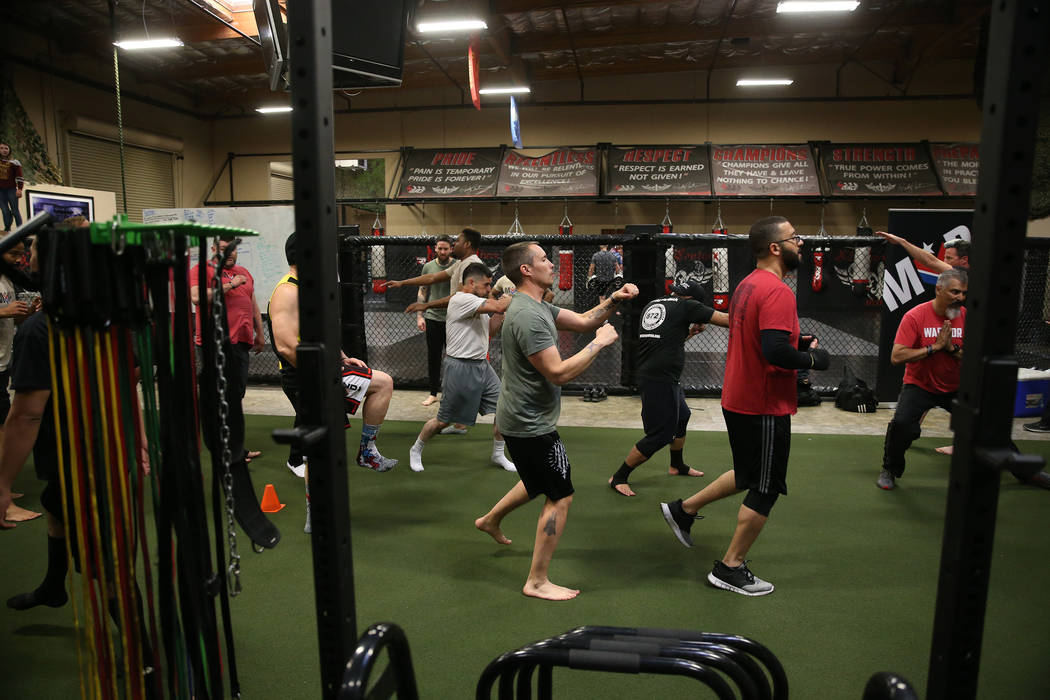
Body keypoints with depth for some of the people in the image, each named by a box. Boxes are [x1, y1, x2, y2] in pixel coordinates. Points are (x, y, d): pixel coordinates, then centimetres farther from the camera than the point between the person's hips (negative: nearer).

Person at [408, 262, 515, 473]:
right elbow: (497, 307, -27)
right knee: (444, 421, 3)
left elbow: (490, 331, 16)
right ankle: (416, 450, 27)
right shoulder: (461, 300, -18)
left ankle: (498, 455, 23)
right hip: (461, 368, -9)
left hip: (482, 366, 9)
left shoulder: (478, 303, 14)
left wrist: (501, 309, 4)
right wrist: (510, 298, -8)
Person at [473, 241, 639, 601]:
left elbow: (582, 320, 12)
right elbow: (559, 373, -28)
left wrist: (612, 302, -4)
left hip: (522, 419, 10)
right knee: (560, 497, 0)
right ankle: (537, 582, 11)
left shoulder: (537, 306, 8)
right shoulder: (528, 316, -25)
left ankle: (491, 520, 46)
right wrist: (599, 342, -20)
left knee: (542, 482, 30)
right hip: (531, 425, -10)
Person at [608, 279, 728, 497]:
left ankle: (677, 465, 45)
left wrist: (688, 333, 23)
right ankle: (618, 478, 3)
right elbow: (726, 320, -5)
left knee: (681, 416, 26)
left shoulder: (651, 305, 18)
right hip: (659, 379, -10)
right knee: (660, 434, -4)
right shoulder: (686, 305, -4)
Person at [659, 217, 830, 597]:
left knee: (749, 476, 26)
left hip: (739, 400, 9)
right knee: (765, 489, 6)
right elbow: (775, 351, -31)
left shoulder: (747, 284, 10)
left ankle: (684, 510, 31)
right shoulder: (777, 291, -21)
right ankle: (731, 568, 18)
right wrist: (813, 358, -13)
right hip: (764, 407, -9)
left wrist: (799, 341, 9)